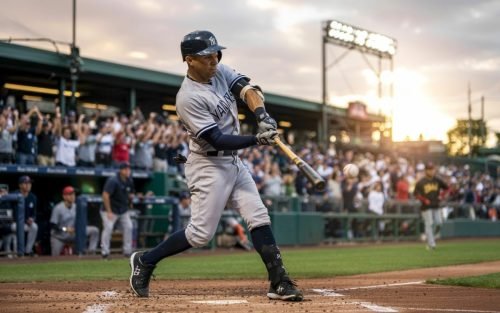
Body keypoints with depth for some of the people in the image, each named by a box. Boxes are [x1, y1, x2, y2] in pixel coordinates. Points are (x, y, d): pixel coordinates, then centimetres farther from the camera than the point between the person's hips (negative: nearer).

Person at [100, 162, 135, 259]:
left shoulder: (129, 181, 1)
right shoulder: (113, 181, -22)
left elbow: (131, 193, 21)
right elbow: (105, 195, -25)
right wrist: (109, 212, -26)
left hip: (124, 210, 7)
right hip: (111, 210, -7)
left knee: (128, 227, 1)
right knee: (108, 228, -16)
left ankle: (127, 251, 11)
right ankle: (104, 252, -10)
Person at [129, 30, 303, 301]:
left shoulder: (220, 72, 2)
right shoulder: (188, 98, -22)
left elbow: (248, 90, -10)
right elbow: (218, 140, -24)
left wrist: (262, 115, -30)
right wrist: (257, 140, -33)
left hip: (233, 162, 8)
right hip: (208, 166, -8)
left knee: (259, 218, 0)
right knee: (201, 233, -7)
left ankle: (278, 282, 1)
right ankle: (145, 261, 10)